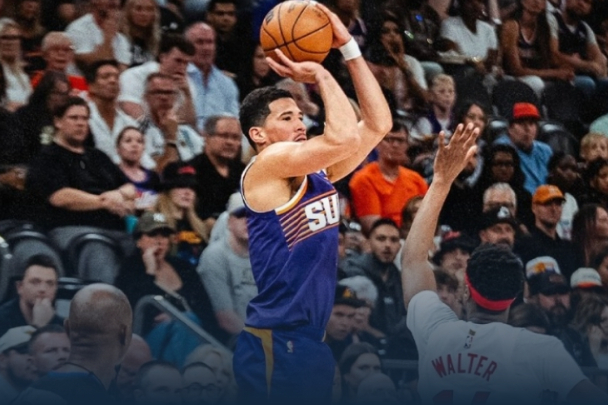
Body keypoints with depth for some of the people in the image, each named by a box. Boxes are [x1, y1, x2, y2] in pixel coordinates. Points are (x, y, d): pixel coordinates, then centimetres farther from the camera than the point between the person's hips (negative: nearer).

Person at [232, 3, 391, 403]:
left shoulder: (319, 172, 13)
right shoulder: (265, 167, -11)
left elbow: (378, 124, 9)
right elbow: (344, 138, -24)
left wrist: (348, 47, 5)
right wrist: (320, 75, -10)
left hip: (312, 340, 9)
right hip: (275, 345, -9)